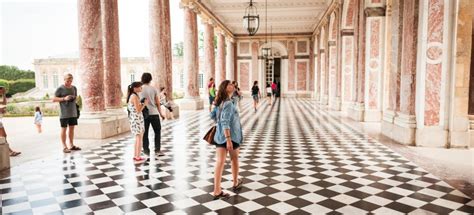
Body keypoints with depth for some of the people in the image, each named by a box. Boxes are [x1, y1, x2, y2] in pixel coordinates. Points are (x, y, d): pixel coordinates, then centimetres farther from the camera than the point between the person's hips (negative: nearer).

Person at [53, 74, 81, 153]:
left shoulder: (74, 88, 9)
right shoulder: (60, 89, -6)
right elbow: (54, 99, -7)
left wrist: (74, 98, -1)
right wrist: (64, 98, -20)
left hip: (73, 112, 5)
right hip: (64, 113, -5)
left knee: (72, 128, 10)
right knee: (64, 129, 1)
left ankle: (71, 145, 19)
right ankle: (64, 147, 5)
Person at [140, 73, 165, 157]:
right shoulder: (153, 89, 2)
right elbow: (157, 103, 2)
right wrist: (161, 113, 11)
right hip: (154, 113, 0)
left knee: (145, 133, 9)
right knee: (157, 131, 11)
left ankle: (146, 150, 13)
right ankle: (157, 150, 7)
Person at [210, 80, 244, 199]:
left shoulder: (219, 102, 6)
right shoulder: (229, 103, -19)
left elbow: (212, 115, 18)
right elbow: (225, 122, -27)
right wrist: (228, 139, -29)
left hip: (220, 136, 6)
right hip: (231, 136, -6)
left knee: (219, 162, 2)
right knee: (234, 159, 18)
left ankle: (217, 191, 2)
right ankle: (235, 183, 37)